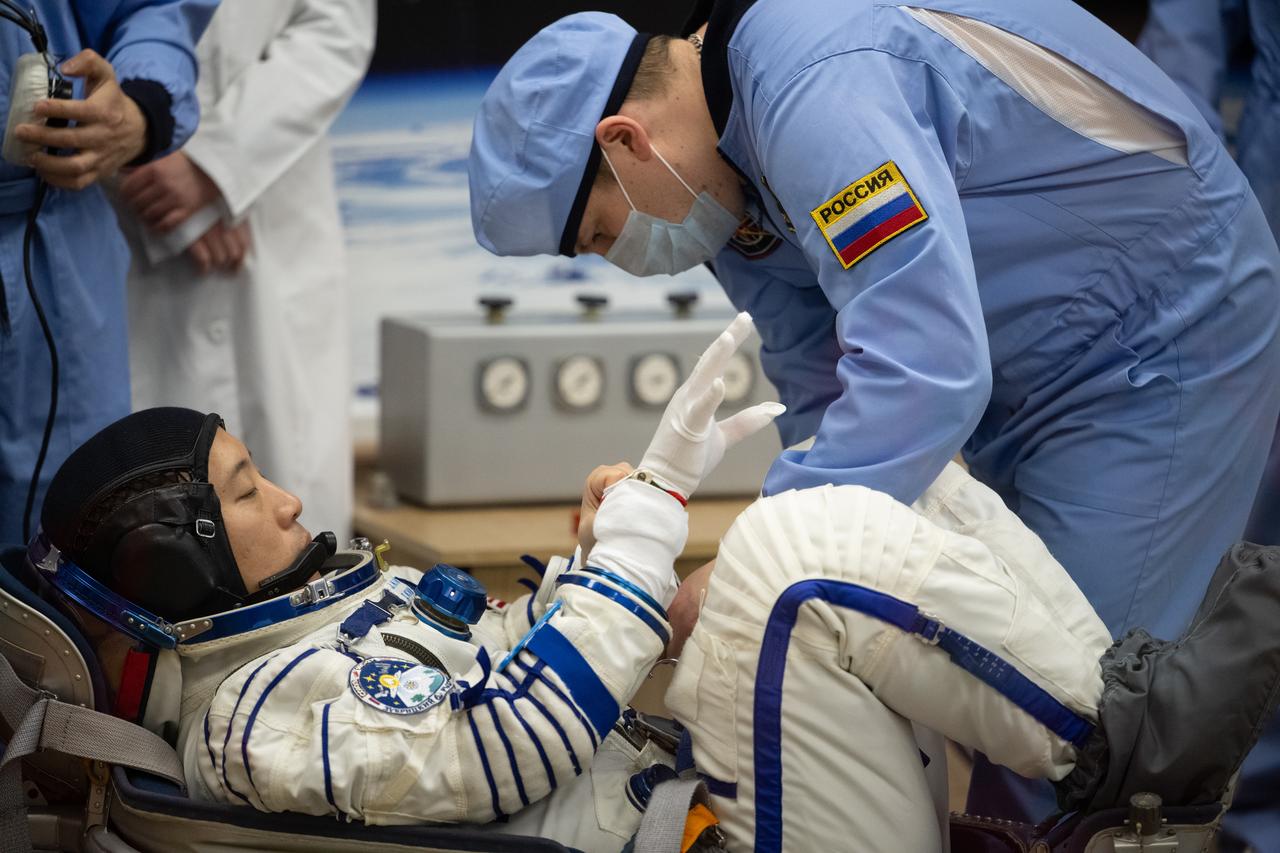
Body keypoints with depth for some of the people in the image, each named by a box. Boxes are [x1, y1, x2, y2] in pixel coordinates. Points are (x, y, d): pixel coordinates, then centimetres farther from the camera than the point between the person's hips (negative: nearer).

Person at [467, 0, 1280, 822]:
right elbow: (822, 390, 1)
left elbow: (924, 375, -38)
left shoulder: (818, 87, -30)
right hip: (1024, 374, 10)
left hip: (1157, 345, -10)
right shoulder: (726, 182, 1)